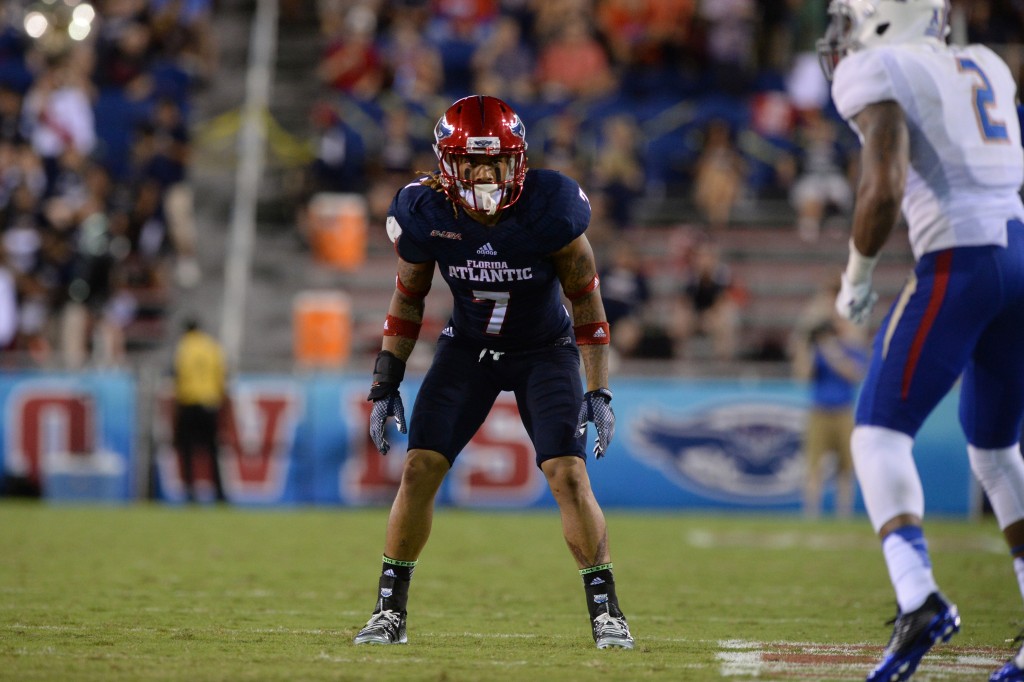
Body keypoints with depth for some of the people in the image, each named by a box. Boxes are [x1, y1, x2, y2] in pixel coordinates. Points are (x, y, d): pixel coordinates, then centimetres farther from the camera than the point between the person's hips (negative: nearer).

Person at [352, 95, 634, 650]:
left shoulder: (549, 209, -25)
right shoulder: (425, 214, -19)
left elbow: (585, 299, -13)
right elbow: (408, 298, -1)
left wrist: (598, 392, -15)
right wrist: (385, 385, -2)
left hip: (545, 350, -2)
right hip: (468, 348, 2)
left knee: (569, 476, -15)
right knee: (419, 470, -9)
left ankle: (605, 611, -2)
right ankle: (390, 610, 5)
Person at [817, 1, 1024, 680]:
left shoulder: (880, 74, -1)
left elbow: (884, 188, -14)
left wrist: (857, 274, 2)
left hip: (961, 261, -7)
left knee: (880, 436, -3)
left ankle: (919, 599, -25)